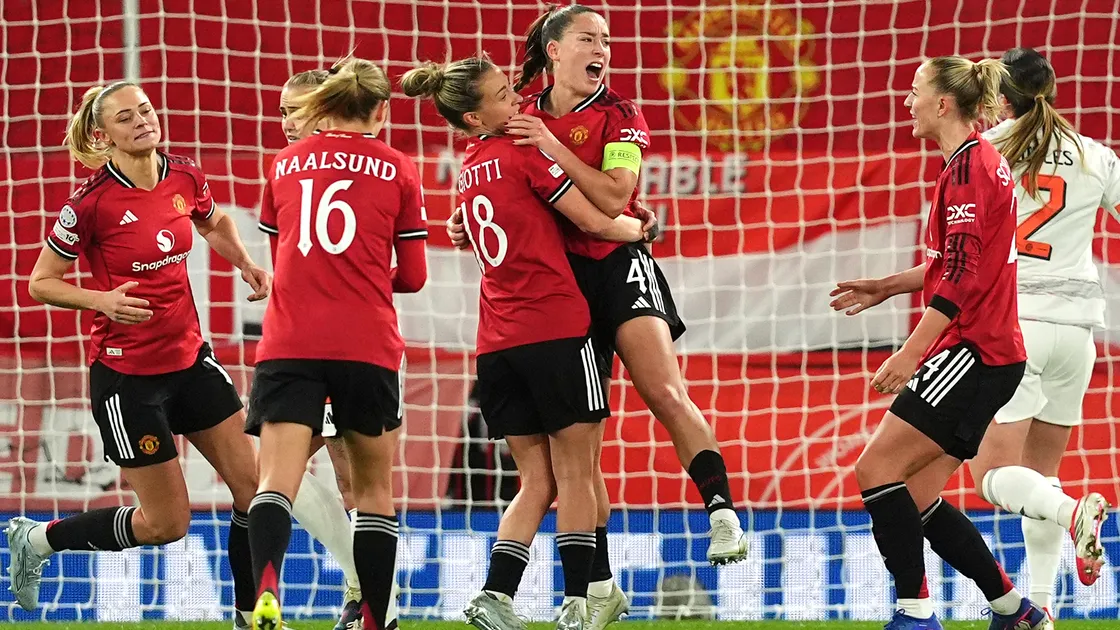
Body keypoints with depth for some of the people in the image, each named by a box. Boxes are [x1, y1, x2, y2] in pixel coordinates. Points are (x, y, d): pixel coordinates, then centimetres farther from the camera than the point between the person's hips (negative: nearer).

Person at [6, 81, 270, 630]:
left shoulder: (185, 178, -2)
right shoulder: (91, 202, -18)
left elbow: (215, 223, 22)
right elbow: (41, 283, -9)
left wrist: (245, 264, 5)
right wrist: (101, 300, -25)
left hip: (190, 358, 6)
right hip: (126, 374, -6)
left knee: (252, 484, 0)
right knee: (166, 523, 0)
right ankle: (37, 539, 20)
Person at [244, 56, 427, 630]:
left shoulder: (285, 164, 14)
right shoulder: (397, 169, 7)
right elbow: (412, 277, 11)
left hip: (286, 344, 1)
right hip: (366, 346, -1)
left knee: (277, 481, -12)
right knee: (373, 488, 13)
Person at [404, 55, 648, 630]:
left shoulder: (468, 170, 16)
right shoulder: (524, 152, -7)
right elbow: (595, 221, -3)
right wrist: (637, 228, 16)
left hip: (497, 343, 7)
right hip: (556, 329, -7)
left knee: (537, 483, 9)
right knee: (575, 475, -1)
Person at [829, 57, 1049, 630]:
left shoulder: (967, 167, -14)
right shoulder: (980, 160, 17)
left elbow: (961, 277, -21)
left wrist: (910, 353, -22)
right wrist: (886, 288, 27)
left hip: (971, 350, -10)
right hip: (992, 354, 10)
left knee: (876, 470, -12)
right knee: (917, 500, 9)